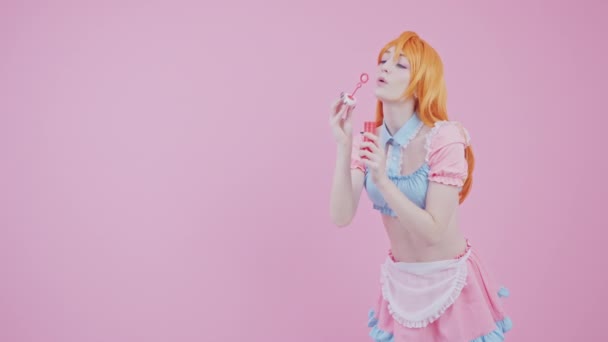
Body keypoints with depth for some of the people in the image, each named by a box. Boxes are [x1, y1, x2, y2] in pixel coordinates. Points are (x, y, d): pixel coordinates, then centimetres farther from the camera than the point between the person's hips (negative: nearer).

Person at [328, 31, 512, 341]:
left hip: (448, 282, -4)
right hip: (400, 281, 4)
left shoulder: (444, 139, -22)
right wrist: (343, 147, -24)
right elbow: (341, 217, -16)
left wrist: (382, 181, -33)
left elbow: (432, 232, -23)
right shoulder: (367, 141, -7)